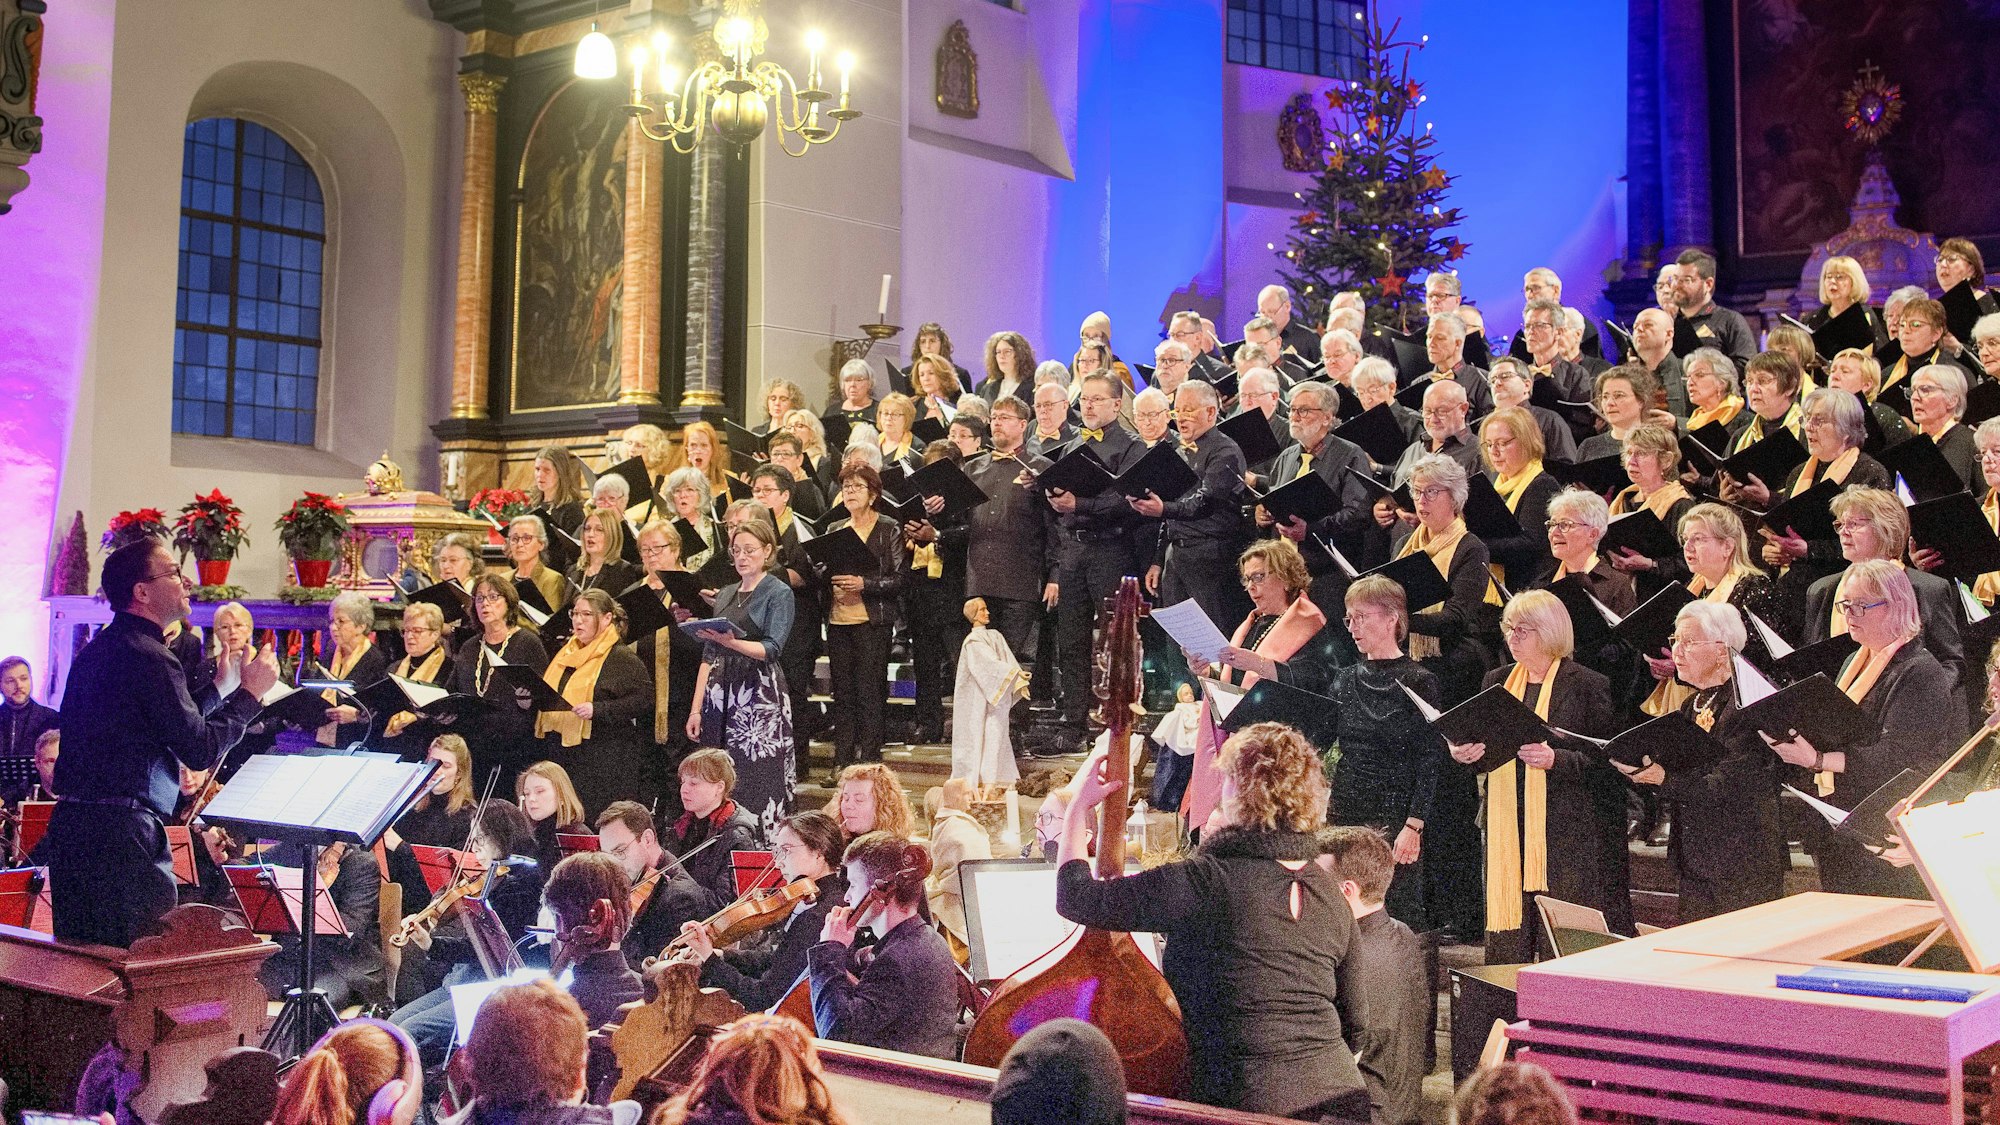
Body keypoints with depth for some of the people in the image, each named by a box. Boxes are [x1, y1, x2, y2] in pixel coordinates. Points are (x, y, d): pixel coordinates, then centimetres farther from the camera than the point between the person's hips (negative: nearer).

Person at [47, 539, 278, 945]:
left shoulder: (99, 649, 16)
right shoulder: (149, 656, -14)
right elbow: (200, 750, -15)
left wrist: (220, 687, 28)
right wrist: (250, 692, -4)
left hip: (72, 825, 10)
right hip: (121, 832, -10)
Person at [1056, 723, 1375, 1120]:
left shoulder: (1204, 882, -17)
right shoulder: (1330, 895, 2)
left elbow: (1075, 897, -8)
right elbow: (1356, 1027, 10)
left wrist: (1079, 806, 6)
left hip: (1252, 1102, -6)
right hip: (1340, 1094, 6)